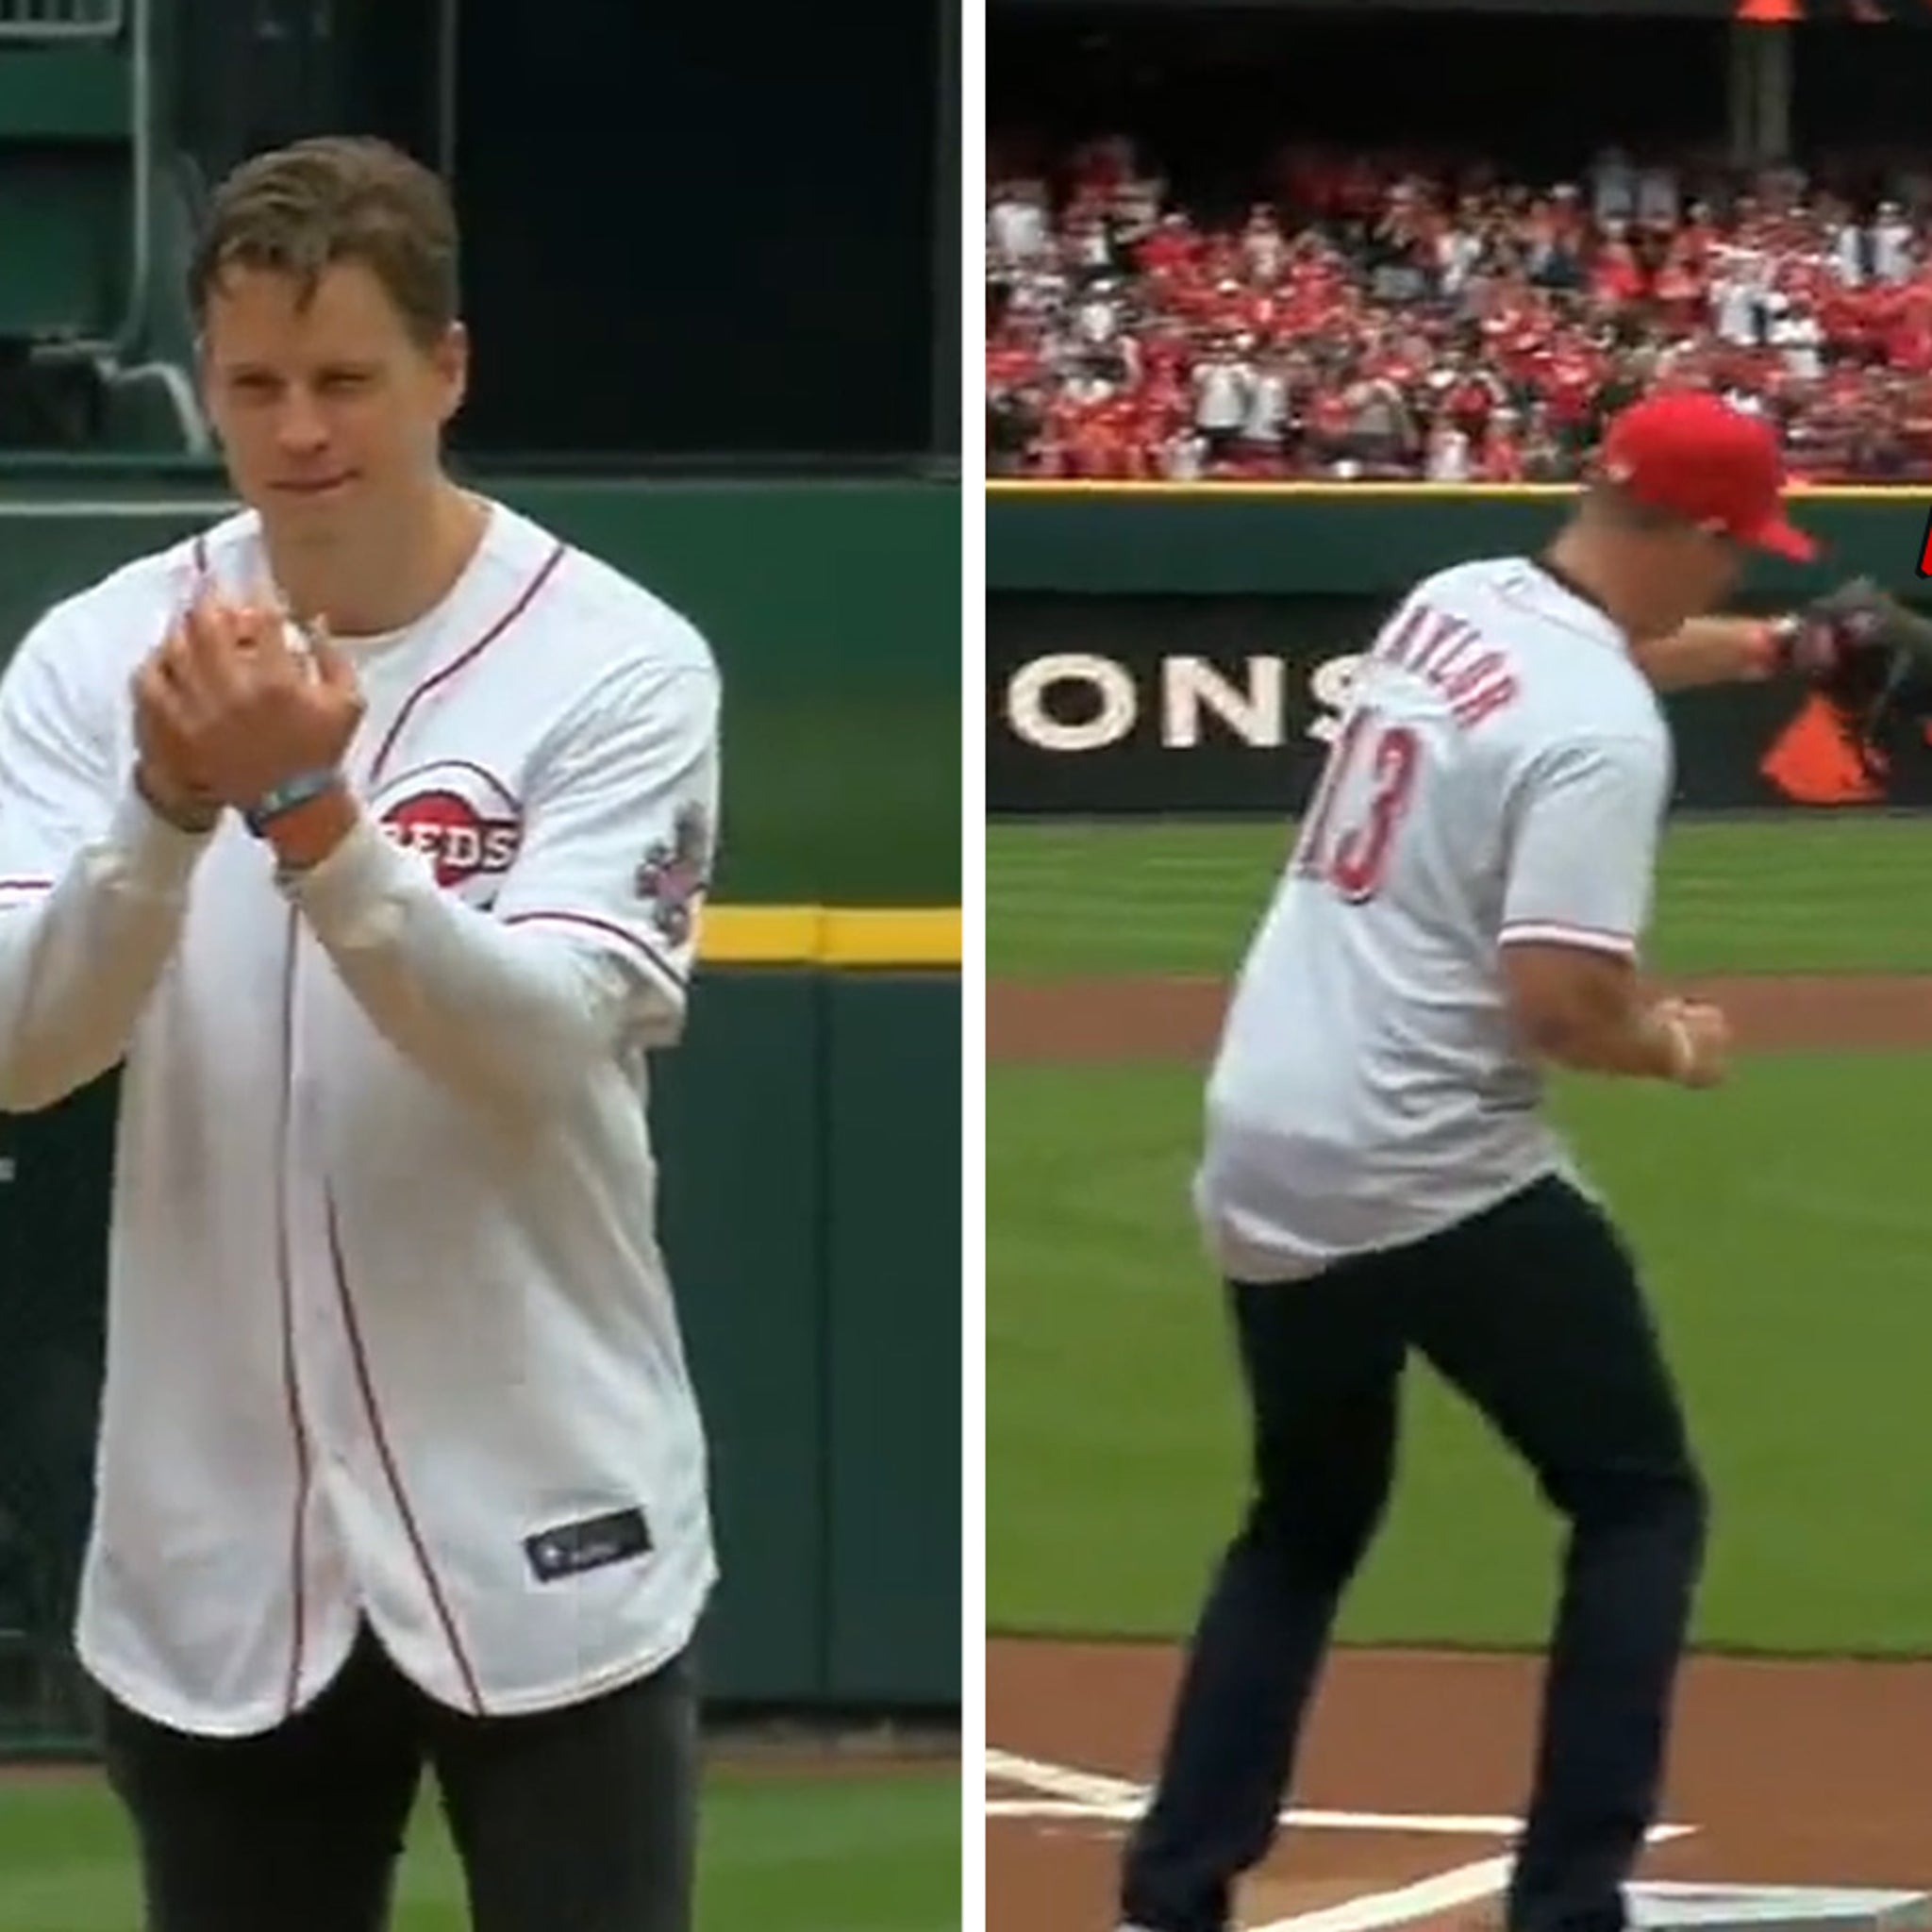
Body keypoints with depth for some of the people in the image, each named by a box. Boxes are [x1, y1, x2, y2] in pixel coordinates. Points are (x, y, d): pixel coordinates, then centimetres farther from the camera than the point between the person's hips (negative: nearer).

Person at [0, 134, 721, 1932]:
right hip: (214, 1548, 3)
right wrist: (169, 808, -27)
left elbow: (537, 1050, -19)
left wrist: (311, 813, -32)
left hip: (537, 1544, -3)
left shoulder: (617, 665, -7)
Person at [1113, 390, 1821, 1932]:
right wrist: (1674, 1047, -5)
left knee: (1307, 1521, 24)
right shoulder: (1602, 727, -17)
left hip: (1261, 1153, 8)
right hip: (1435, 1174, -8)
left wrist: (1761, 650, 30)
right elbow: (1560, 1000, -24)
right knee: (1639, 1501, 9)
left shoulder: (1451, 603, 8)